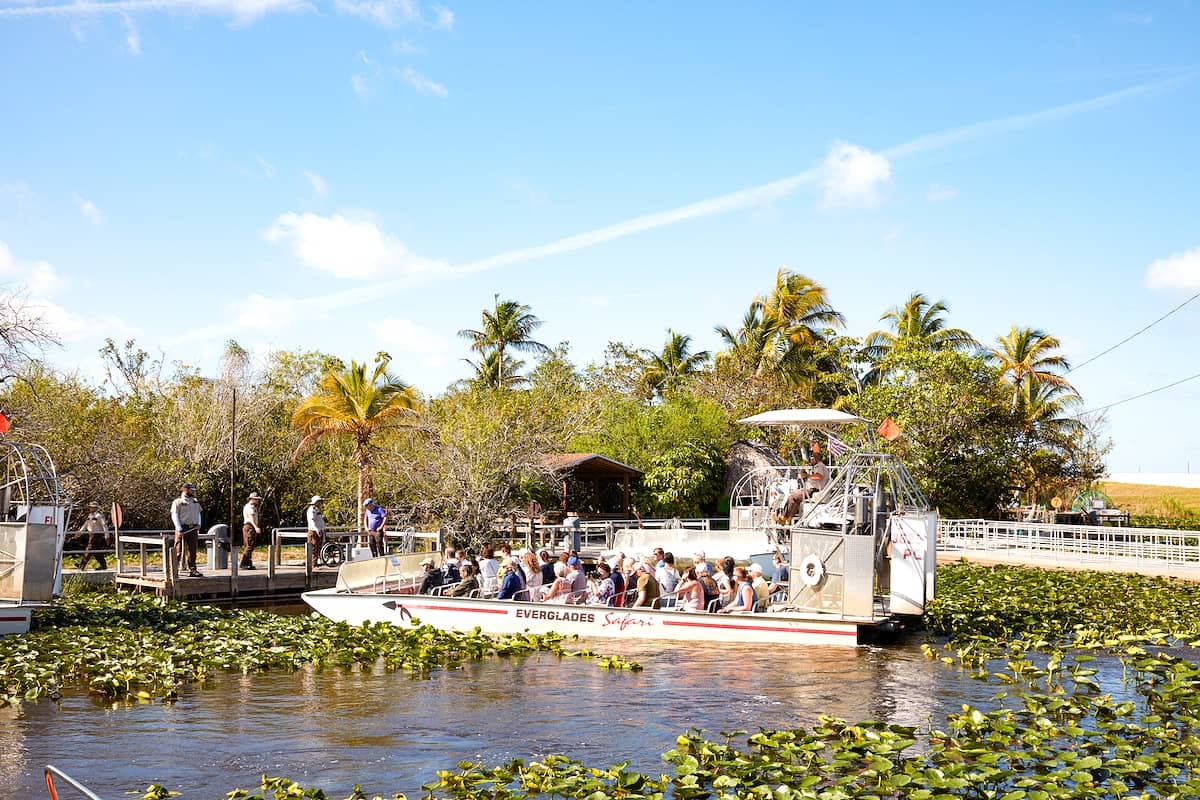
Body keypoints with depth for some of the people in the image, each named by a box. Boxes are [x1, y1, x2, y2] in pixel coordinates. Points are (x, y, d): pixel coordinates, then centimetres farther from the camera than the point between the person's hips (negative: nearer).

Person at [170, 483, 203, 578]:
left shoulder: (195, 502, 18)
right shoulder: (178, 501, -1)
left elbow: (198, 514, 23)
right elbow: (174, 515, -7)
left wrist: (198, 524, 4)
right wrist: (179, 529, -17)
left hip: (193, 529, 6)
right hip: (182, 528, -6)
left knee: (192, 551, 5)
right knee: (179, 551, -5)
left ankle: (192, 570, 7)